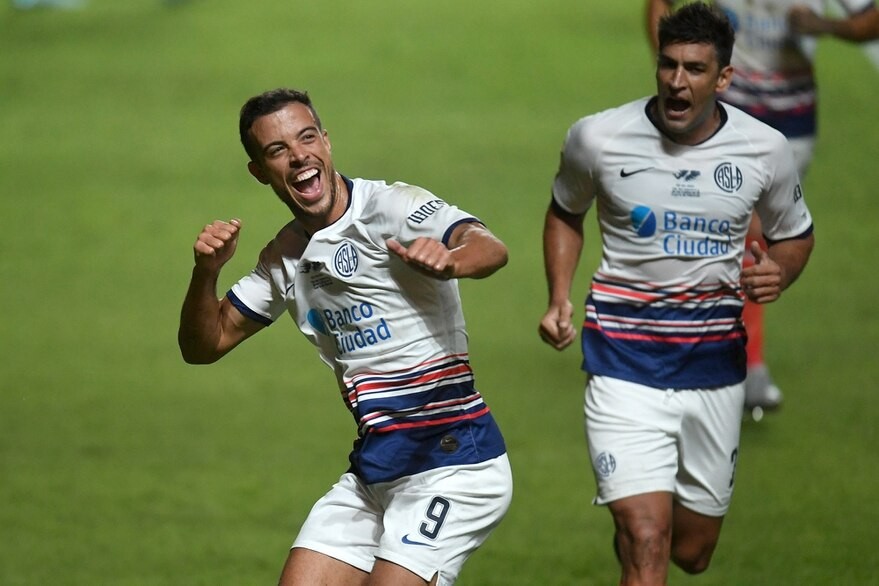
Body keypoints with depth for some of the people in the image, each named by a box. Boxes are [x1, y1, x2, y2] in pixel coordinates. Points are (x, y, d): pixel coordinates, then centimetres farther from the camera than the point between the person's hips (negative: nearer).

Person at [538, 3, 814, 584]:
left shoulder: (765, 149, -4)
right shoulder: (597, 138, -7)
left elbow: (796, 235, 13)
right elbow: (565, 213, 14)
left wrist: (778, 272, -10)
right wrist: (559, 297, -1)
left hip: (716, 364, 3)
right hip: (625, 362, -3)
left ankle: (630, 525, 51)